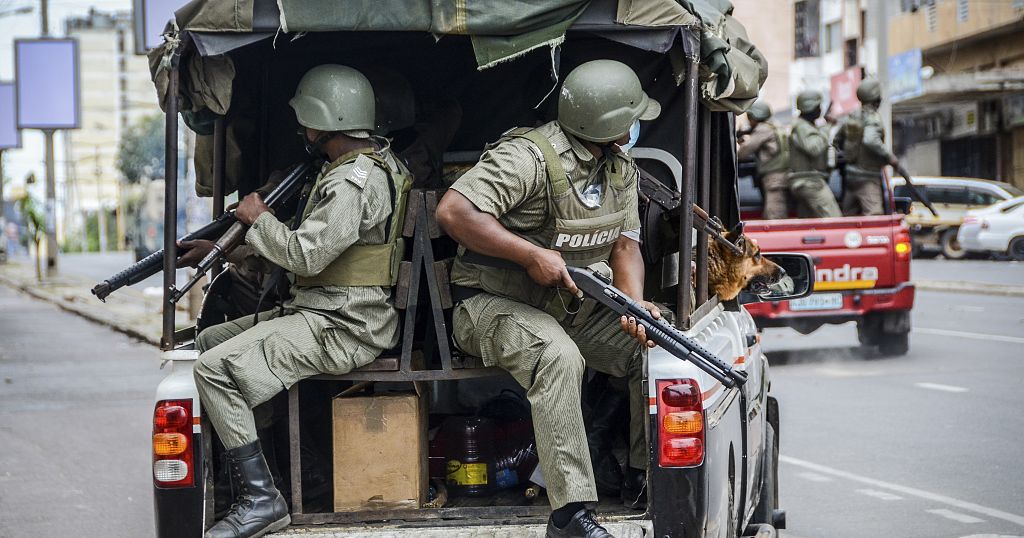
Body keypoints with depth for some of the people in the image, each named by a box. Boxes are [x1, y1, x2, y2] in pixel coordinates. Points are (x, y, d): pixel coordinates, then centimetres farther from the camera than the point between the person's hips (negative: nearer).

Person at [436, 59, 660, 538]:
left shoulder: (620, 169, 7)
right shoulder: (529, 156, -20)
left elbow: (625, 244, 4)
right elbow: (453, 211, -28)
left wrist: (635, 305, -17)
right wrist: (532, 255, -30)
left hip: (574, 305, 8)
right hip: (496, 303, -8)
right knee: (558, 356, -36)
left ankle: (645, 474, 5)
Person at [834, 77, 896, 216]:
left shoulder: (851, 116, 9)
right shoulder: (873, 117, -14)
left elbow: (837, 141, 18)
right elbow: (870, 140, -31)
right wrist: (889, 157, -24)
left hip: (851, 173, 8)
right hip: (867, 178, -8)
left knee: (848, 215, 12)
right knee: (874, 215, -15)